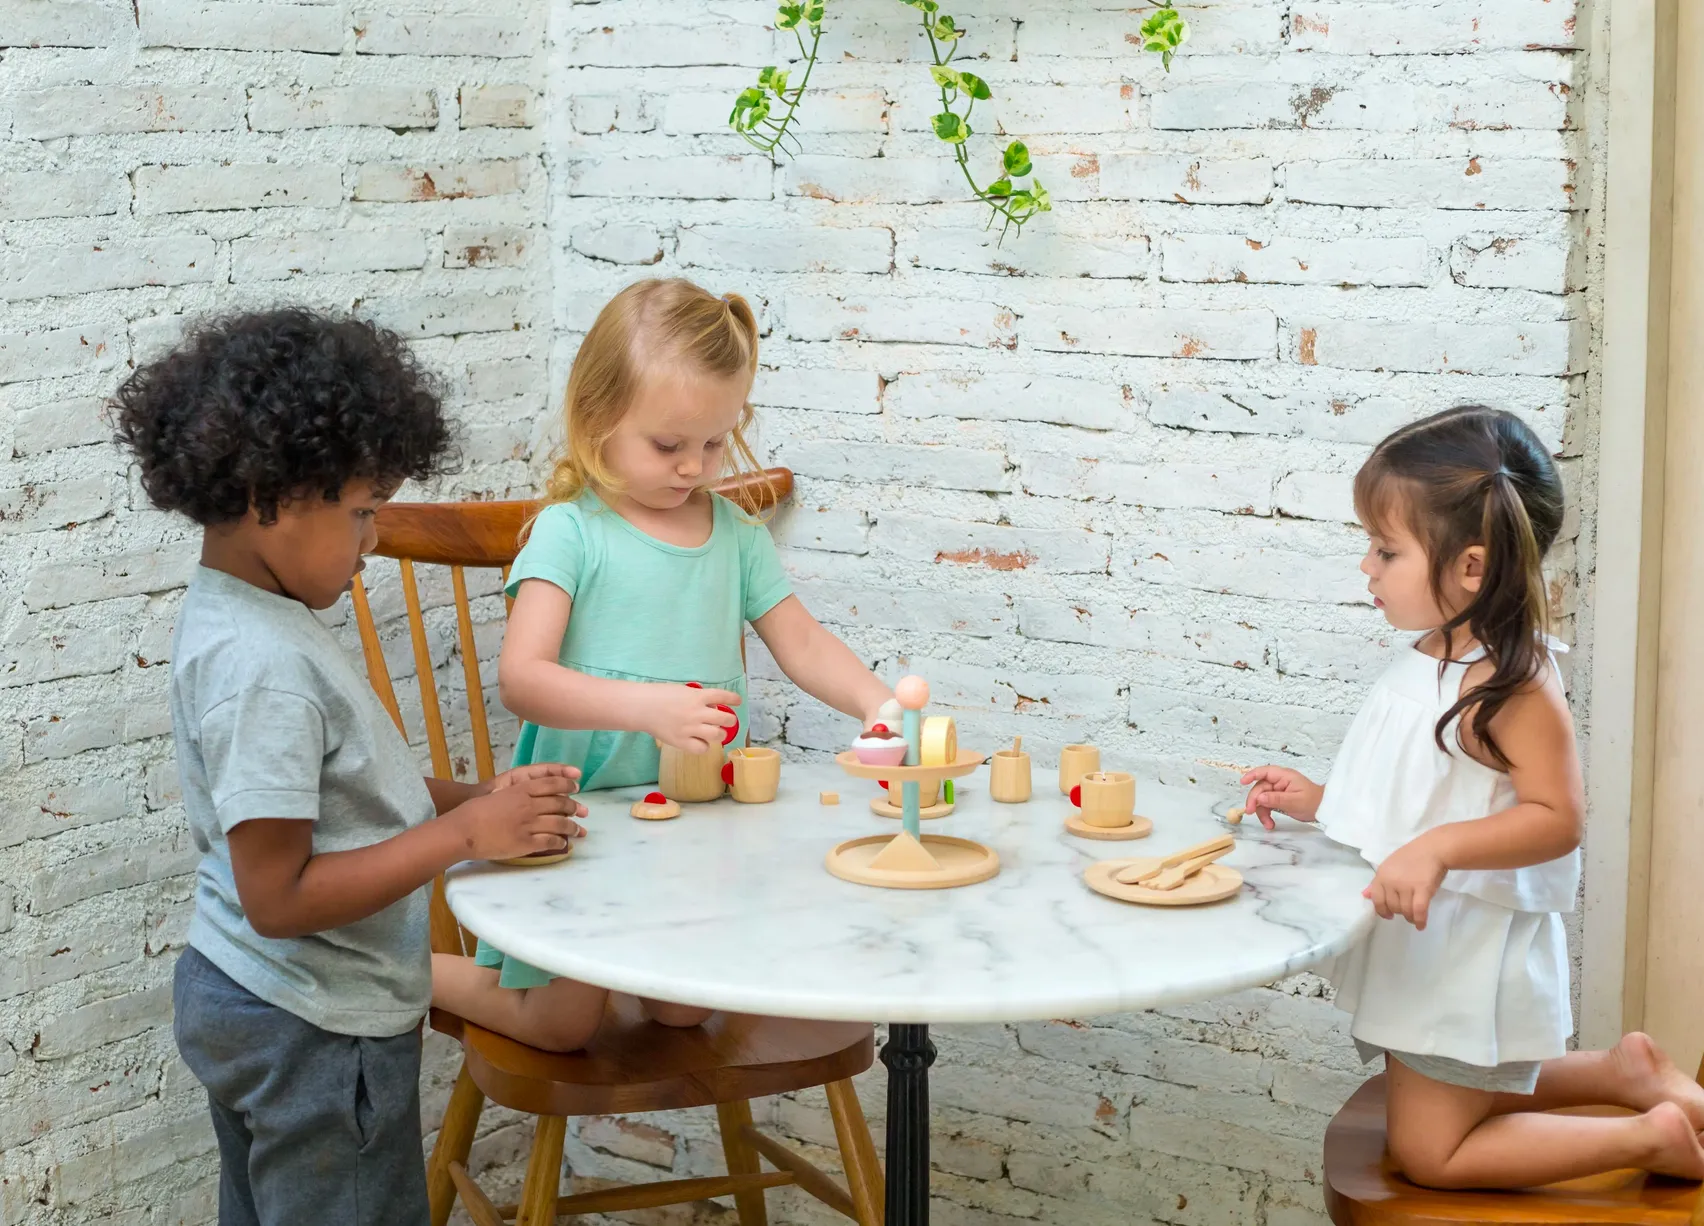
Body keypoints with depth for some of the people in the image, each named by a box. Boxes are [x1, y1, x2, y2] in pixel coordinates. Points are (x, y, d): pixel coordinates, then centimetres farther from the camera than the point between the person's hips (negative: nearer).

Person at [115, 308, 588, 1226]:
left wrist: (477, 798, -1)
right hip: (316, 1035, -10)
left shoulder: (232, 617, 3)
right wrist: (467, 831, -25)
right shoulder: (262, 668, -27)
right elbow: (279, 897, -28)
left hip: (241, 1000, 10)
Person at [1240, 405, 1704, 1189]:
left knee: (1429, 1151, 1)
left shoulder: (1512, 684, -25)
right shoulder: (1426, 661, 2)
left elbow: (1557, 816, -28)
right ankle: (1622, 1070, 33)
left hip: (1469, 962, -10)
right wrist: (1319, 801, 6)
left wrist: (1440, 847, -39)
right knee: (1462, 1096, 27)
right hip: (1420, 946, 10)